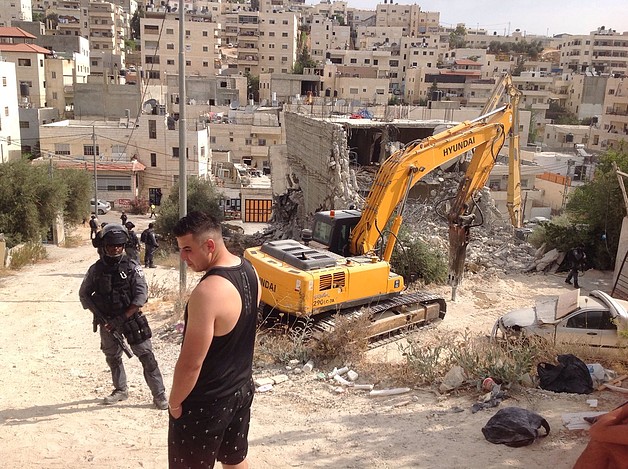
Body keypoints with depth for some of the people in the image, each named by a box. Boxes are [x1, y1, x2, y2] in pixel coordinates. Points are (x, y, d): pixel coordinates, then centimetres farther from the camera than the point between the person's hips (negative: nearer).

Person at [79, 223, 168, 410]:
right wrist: (100, 316, -6)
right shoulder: (96, 269, -3)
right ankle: (120, 390, 37)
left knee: (146, 356, -4)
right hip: (107, 322, 3)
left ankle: (159, 395, 4)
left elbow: (141, 295, -14)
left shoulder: (132, 267, -10)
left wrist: (122, 318, -18)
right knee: (112, 358, 17)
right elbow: (84, 294, 6)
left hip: (131, 319, -3)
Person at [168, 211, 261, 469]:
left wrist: (175, 402, -10)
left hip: (207, 401, -8)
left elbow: (190, 363, -26)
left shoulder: (207, 292, -32)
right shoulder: (249, 270, -4)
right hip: (242, 387, 8)